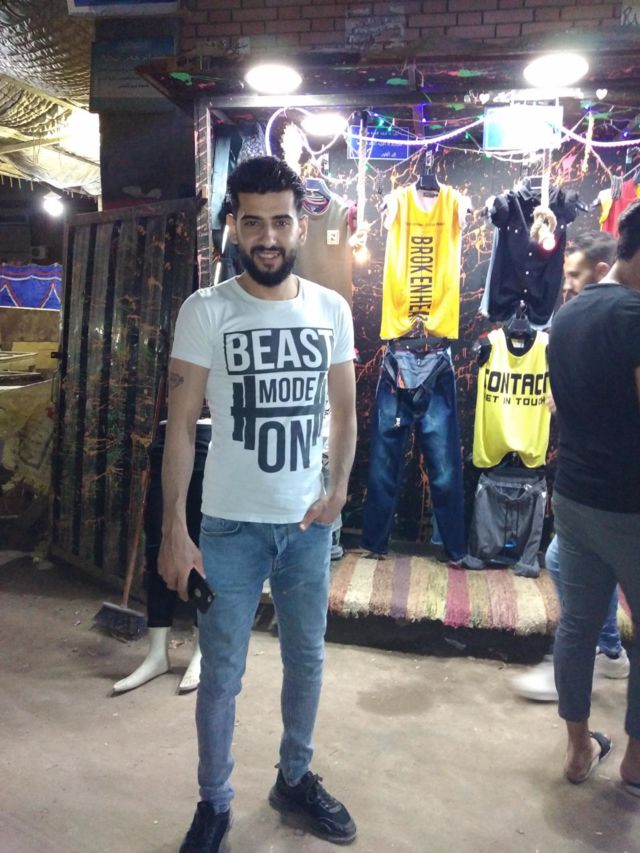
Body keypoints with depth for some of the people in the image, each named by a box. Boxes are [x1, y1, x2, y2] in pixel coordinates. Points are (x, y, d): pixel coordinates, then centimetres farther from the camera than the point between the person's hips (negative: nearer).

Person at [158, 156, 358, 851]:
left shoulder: (332, 310, 1)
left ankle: (295, 779, 41)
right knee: (222, 673, 10)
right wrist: (173, 530, -11)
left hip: (309, 524, 3)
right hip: (230, 526, -3)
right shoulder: (205, 311, -8)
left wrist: (339, 487, -6)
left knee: (307, 658, 18)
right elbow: (181, 424, -8)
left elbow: (345, 409, 8)